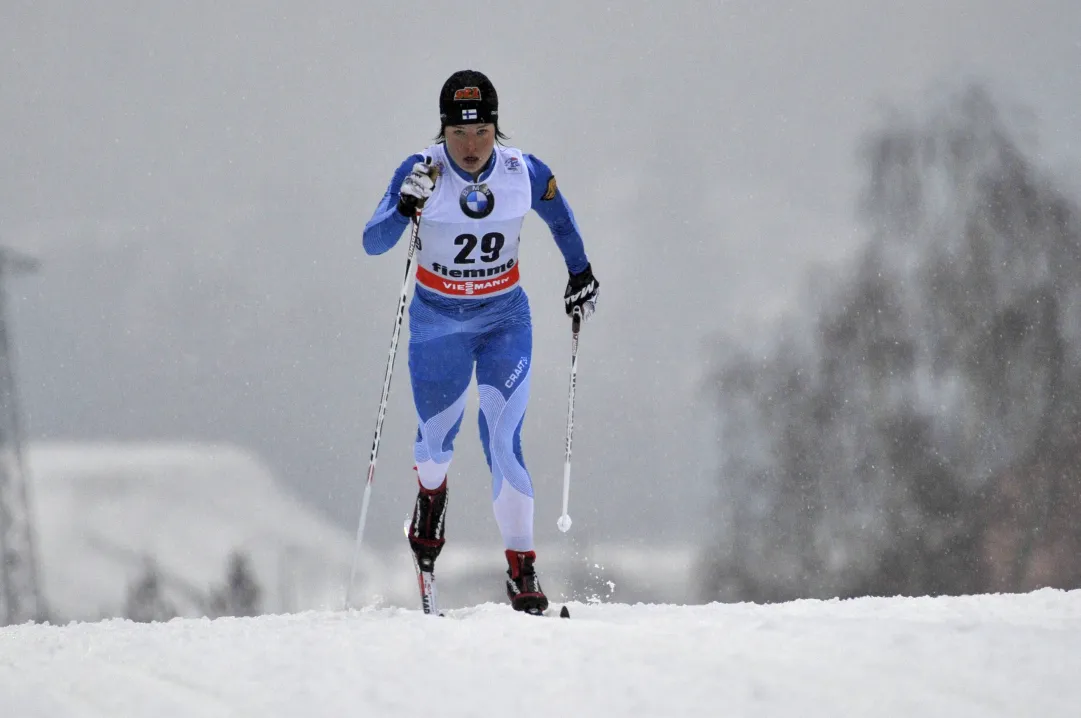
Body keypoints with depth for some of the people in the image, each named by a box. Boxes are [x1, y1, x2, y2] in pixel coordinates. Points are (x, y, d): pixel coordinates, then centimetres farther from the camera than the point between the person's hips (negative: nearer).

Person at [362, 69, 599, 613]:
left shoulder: (525, 174, -15)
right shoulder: (421, 171, -19)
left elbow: (558, 214, 8)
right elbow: (372, 244, -24)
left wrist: (581, 271, 15)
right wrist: (407, 206, -41)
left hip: (504, 320, 0)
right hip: (436, 320, 0)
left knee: (503, 440, -13)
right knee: (437, 436, 15)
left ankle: (521, 567, -8)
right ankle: (431, 491, 52)